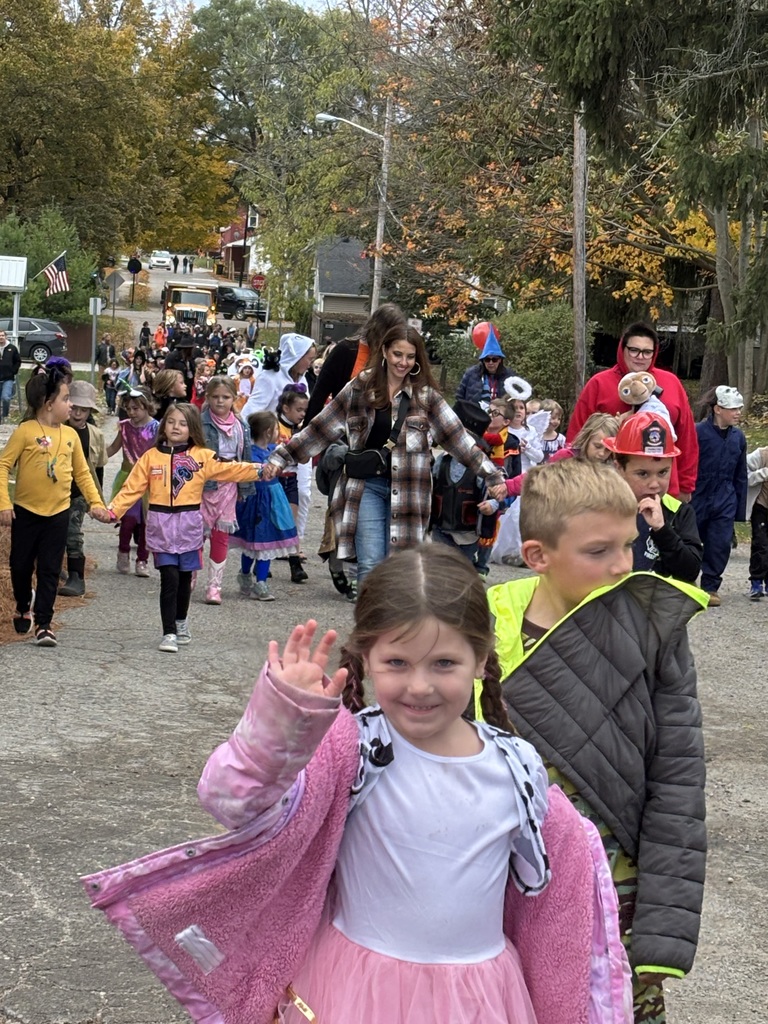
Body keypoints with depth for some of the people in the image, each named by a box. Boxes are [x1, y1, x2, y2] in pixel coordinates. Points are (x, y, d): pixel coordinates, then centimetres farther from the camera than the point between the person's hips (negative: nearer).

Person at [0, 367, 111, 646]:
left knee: (50, 570, 2)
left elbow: (82, 473, 11)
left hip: (58, 513, 3)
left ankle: (43, 623, 6)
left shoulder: (70, 435, 3)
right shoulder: (25, 431, -11)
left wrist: (96, 502, 4)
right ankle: (23, 606, 37)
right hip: (26, 511, -3)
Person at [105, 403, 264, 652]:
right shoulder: (151, 456, 3)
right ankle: (169, 633, -4)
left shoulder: (202, 456, 2)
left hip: (188, 524, 1)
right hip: (160, 524, -1)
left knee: (185, 578, 11)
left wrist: (259, 471, -17)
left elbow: (230, 469, -4)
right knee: (169, 578, -9)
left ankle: (181, 622, 35)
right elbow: (132, 488, 4)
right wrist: (113, 510, -5)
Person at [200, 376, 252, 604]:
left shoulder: (239, 425, 8)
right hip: (204, 483, -4)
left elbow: (245, 456, 14)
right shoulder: (201, 422, -8)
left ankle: (214, 586, 13)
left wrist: (244, 487, 12)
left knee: (221, 535, 7)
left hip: (229, 485, 4)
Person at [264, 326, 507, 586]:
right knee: (370, 565, -7)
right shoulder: (359, 389, 3)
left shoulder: (426, 396, 4)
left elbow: (458, 438, 4)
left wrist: (493, 476, -1)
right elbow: (321, 428, 6)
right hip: (367, 485, 0)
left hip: (407, 489, 0)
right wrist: (281, 457, 3)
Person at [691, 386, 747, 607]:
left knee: (720, 546, 1)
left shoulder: (738, 437, 5)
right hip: (697, 499, -4)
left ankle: (710, 586, 16)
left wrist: (740, 510, 11)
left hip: (724, 504, 4)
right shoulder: (698, 432, -13)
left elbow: (740, 477, 11)